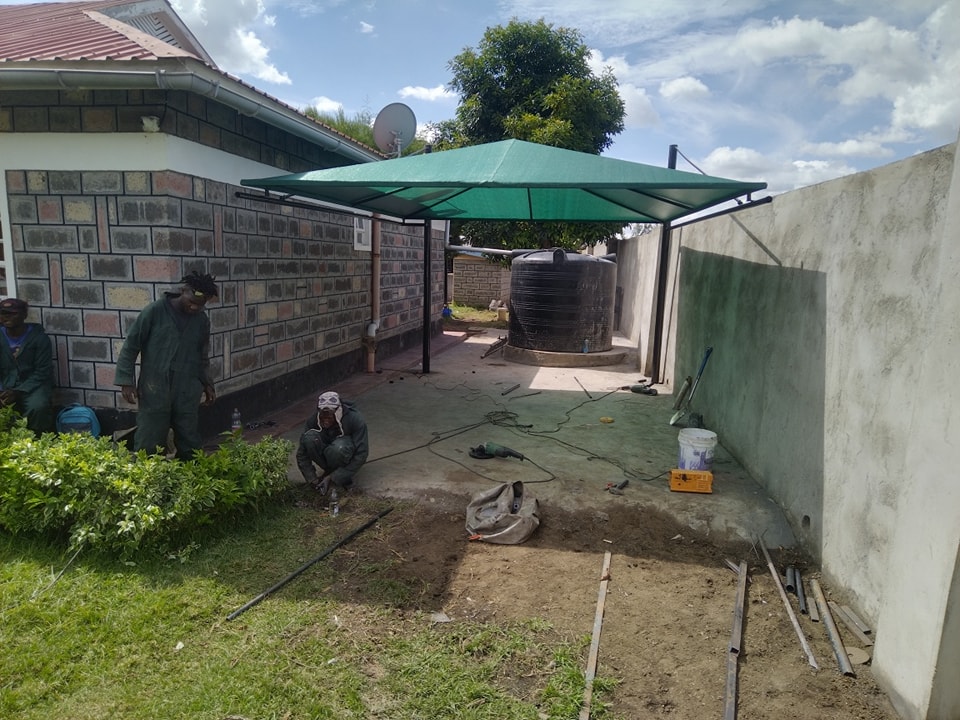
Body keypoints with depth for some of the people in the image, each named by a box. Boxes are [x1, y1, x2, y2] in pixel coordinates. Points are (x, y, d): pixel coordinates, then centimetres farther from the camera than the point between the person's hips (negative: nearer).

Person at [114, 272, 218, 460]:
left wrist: (206, 383, 15)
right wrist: (126, 380, -7)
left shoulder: (202, 320, 6)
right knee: (148, 447, 2)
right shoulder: (155, 311, -6)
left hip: (187, 394, 4)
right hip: (154, 393, -3)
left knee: (191, 446, 8)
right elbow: (130, 346, -3)